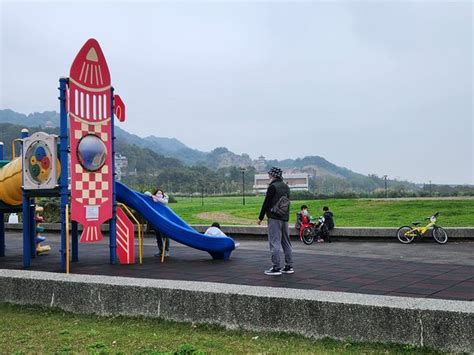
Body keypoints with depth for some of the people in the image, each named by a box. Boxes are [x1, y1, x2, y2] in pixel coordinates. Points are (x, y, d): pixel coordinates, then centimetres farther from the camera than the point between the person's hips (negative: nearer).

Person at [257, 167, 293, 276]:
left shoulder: (272, 187, -11)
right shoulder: (286, 187, 14)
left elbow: (266, 203, -12)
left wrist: (260, 217, -6)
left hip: (274, 218, -8)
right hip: (285, 218, 8)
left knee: (274, 242, -6)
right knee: (286, 242, 12)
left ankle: (276, 268, -6)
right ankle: (289, 266, 16)